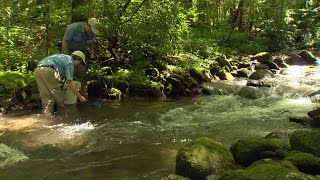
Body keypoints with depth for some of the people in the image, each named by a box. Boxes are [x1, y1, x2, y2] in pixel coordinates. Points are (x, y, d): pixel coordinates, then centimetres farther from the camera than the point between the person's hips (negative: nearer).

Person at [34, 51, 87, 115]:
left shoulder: (64, 57, 32)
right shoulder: (70, 62, 6)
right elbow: (69, 83, -2)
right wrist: (80, 96, 3)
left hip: (37, 70, 8)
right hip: (48, 71, -8)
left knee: (46, 97, 11)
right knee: (58, 97, 8)